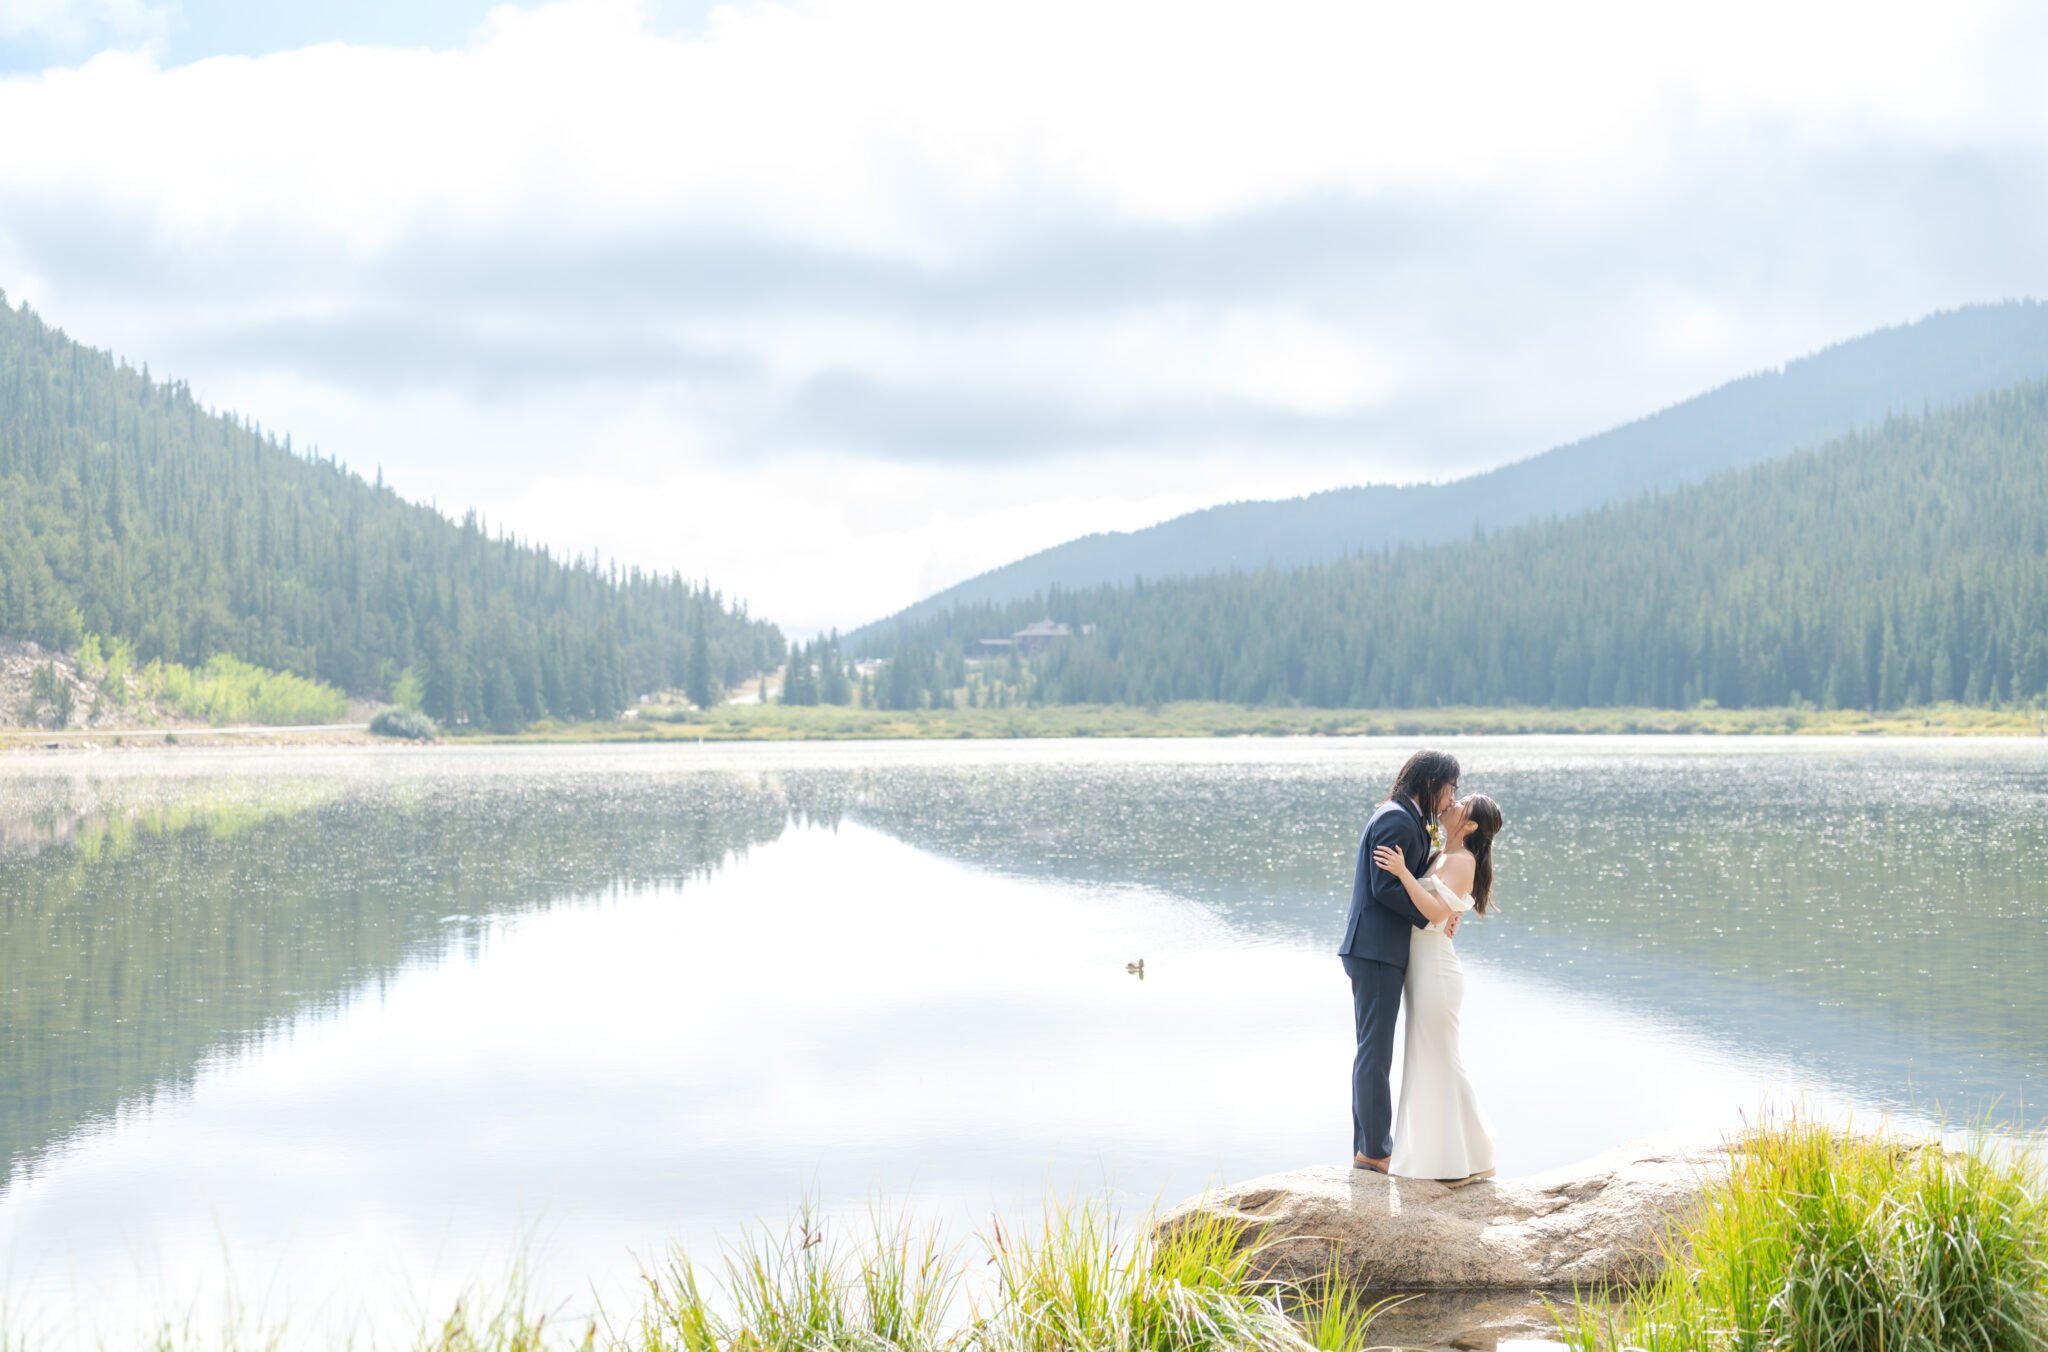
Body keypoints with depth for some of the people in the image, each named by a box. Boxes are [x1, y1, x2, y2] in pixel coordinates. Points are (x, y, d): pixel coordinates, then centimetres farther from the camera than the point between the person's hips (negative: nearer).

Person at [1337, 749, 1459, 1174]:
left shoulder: (1408, 820, 18)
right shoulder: (1396, 820, -14)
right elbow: (1385, 887, -19)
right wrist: (1431, 918, -11)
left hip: (1380, 951, 11)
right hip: (1375, 951, -11)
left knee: (1374, 1052, 13)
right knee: (1375, 1053, -6)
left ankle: (1369, 1147, 19)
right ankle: (1374, 1150, -3)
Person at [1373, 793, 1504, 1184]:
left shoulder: (1462, 861, -14)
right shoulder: (1440, 856, 12)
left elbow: (1437, 911, -26)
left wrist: (1403, 872, -28)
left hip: (1436, 969, -9)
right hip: (1421, 966, 9)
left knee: (1440, 1062, -3)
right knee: (1429, 1060, 15)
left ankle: (1468, 1161, 5)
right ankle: (1441, 1151, 23)